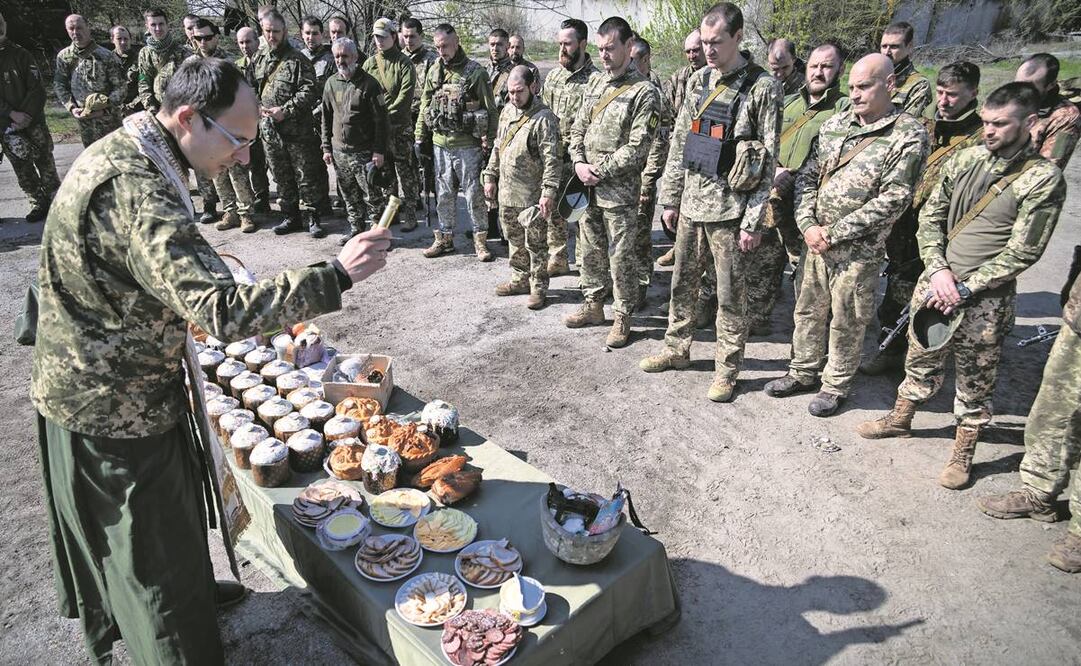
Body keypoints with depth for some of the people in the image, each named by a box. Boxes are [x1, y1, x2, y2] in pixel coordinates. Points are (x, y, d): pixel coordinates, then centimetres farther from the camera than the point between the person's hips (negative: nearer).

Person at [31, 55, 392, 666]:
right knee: (152, 539, 8)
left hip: (106, 383, 10)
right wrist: (336, 276, -40)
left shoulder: (125, 152, 1)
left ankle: (188, 588, 53)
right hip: (116, 404, -10)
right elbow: (220, 312, -42)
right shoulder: (134, 191, -33)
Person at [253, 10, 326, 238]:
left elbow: (309, 91, -13)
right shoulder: (258, 59, 13)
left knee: (306, 175, -1)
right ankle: (291, 217, 22)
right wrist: (259, 108, 2)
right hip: (269, 130, 5)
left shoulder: (297, 60, -4)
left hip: (297, 130, -5)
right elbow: (252, 89, 19)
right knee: (281, 177, 12)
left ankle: (311, 218, 7)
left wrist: (286, 110, -18)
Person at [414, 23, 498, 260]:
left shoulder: (475, 71, -6)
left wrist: (488, 139, -10)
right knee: (444, 194, 12)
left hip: (467, 144, -5)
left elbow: (490, 109, -6)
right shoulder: (434, 71, 9)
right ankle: (445, 238, 23)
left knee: (473, 193, 1)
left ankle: (481, 238, 13)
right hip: (440, 143, 5)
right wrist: (419, 137, 11)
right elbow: (424, 107, 14)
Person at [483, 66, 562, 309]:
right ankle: (520, 279, 33)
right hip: (506, 193, 7)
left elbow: (553, 160, -19)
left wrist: (549, 192, -25)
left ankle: (538, 287, 16)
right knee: (514, 241, 18)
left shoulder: (544, 118, -15)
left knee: (535, 244, 3)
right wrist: (490, 177, 15)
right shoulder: (507, 111, 9)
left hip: (531, 196, -7)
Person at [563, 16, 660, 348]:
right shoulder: (594, 84, 11)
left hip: (620, 190, -6)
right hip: (588, 186, 6)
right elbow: (578, 129, 14)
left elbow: (637, 147, -15)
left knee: (621, 256, 2)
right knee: (591, 249, 16)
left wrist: (600, 171, -15)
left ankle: (622, 317, 15)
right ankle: (593, 306, 31)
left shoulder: (644, 92, -9)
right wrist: (579, 163, -4)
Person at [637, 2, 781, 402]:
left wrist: (754, 222, -14)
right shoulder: (697, 82, 9)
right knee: (682, 282, 16)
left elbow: (768, 161, -11)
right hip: (690, 203, 6)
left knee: (730, 294, 4)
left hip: (729, 207, -6)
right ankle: (677, 349, 33)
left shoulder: (763, 88, -9)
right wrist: (670, 198, 10)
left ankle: (727, 369, 17)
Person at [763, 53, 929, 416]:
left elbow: (892, 200, -15)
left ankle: (836, 385, 27)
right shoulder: (835, 124, 7)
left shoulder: (909, 135, -10)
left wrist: (833, 232, -16)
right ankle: (803, 372, 35)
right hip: (815, 239, 5)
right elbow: (807, 176, 7)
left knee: (845, 321, 8)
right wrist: (808, 225, -8)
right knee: (808, 309, 16)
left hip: (859, 249, -5)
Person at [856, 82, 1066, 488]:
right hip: (935, 282, 4)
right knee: (921, 359, 19)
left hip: (986, 299, -4)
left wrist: (965, 288, -16)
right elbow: (931, 215, 4)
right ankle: (900, 420, 40)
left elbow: (1022, 252, -13)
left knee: (975, 380, 9)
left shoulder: (1043, 179, -11)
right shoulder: (967, 159, 2)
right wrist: (939, 270, -9)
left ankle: (963, 453, 27)